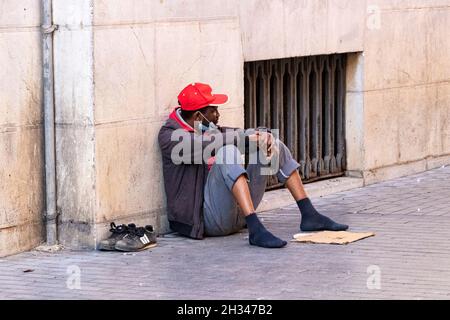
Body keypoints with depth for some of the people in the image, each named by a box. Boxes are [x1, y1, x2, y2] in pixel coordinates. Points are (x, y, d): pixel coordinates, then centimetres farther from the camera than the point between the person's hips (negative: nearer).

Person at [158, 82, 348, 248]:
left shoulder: (209, 129, 19)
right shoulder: (170, 136, -6)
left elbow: (248, 136, 9)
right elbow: (206, 145, -24)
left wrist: (263, 136, -14)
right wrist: (247, 138, -19)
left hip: (238, 213, 8)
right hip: (209, 218, -8)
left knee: (275, 146, 8)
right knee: (227, 152, -32)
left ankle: (309, 215, 5)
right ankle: (256, 230, -43)